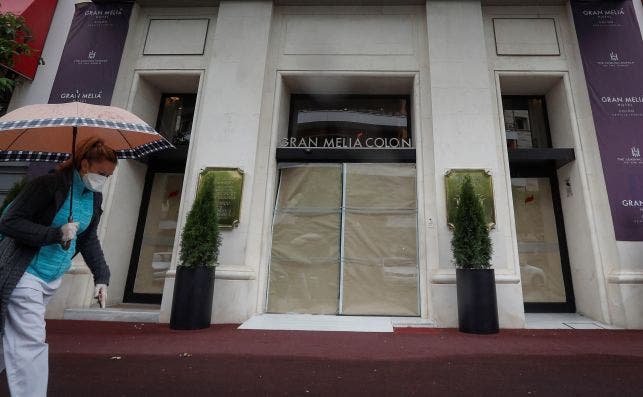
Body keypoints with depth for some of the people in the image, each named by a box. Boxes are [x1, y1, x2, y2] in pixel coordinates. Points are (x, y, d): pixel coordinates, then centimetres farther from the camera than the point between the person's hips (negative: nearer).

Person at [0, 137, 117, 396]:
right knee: (30, 342, -5)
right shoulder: (49, 185, -17)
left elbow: (89, 239, 10)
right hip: (26, 275, -7)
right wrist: (57, 233, -27)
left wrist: (101, 276, 2)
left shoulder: (94, 197, 3)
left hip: (53, 279, 7)